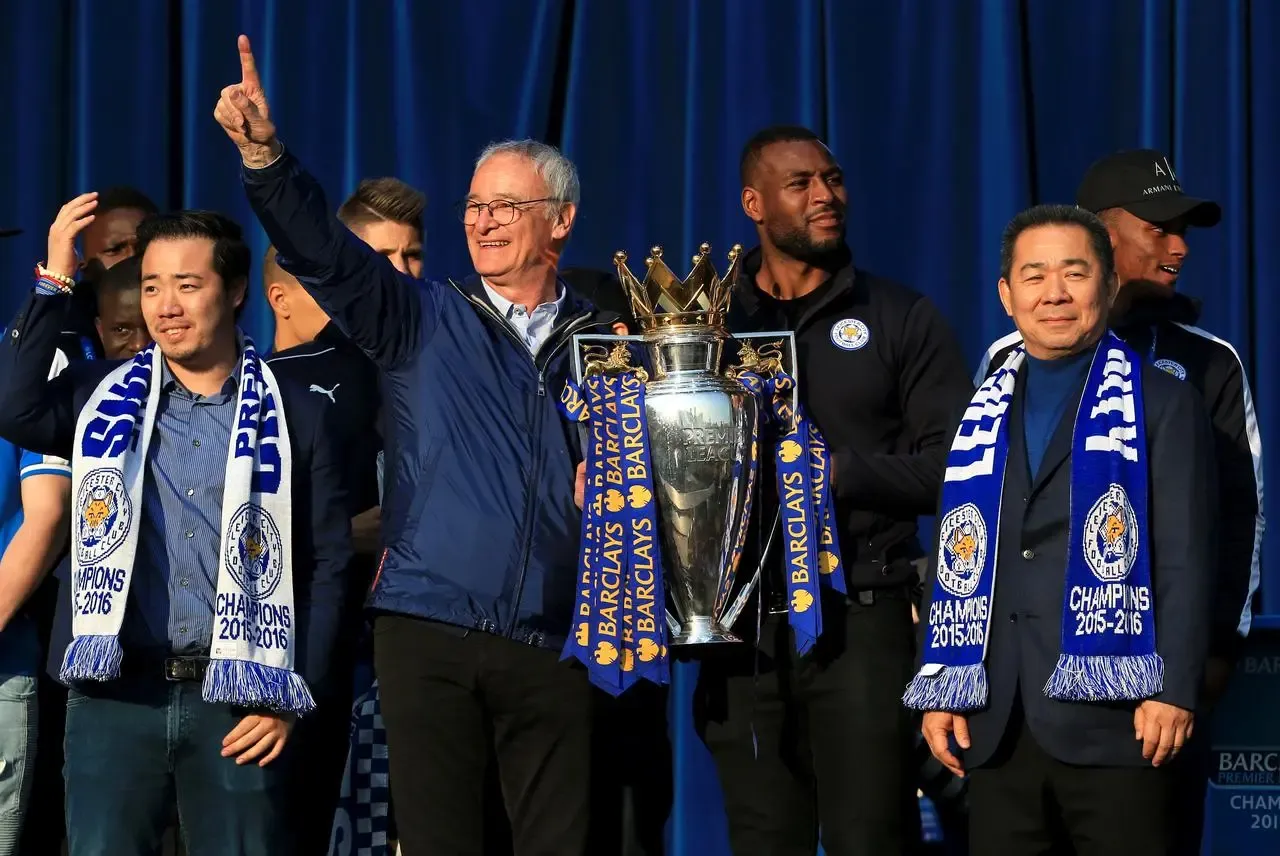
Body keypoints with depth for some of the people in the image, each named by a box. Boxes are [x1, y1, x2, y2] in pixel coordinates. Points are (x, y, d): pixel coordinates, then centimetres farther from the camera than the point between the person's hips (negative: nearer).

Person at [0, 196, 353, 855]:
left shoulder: (292, 416, 6)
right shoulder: (103, 398, 10)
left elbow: (326, 564, 4)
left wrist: (290, 699, -2)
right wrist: (53, 284, -6)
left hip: (235, 702, -1)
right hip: (114, 696, 1)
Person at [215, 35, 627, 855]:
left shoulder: (604, 343, 10)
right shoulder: (424, 321, 7)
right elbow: (325, 252, -7)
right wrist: (266, 155, -21)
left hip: (553, 647, 1)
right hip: (430, 633, 0)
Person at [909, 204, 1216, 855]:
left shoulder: (1162, 404, 4)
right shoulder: (981, 418, 17)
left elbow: (1184, 558, -3)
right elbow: (950, 562, 19)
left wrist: (1175, 690, -12)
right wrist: (937, 690, 10)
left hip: (1112, 719, -4)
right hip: (995, 723, 4)